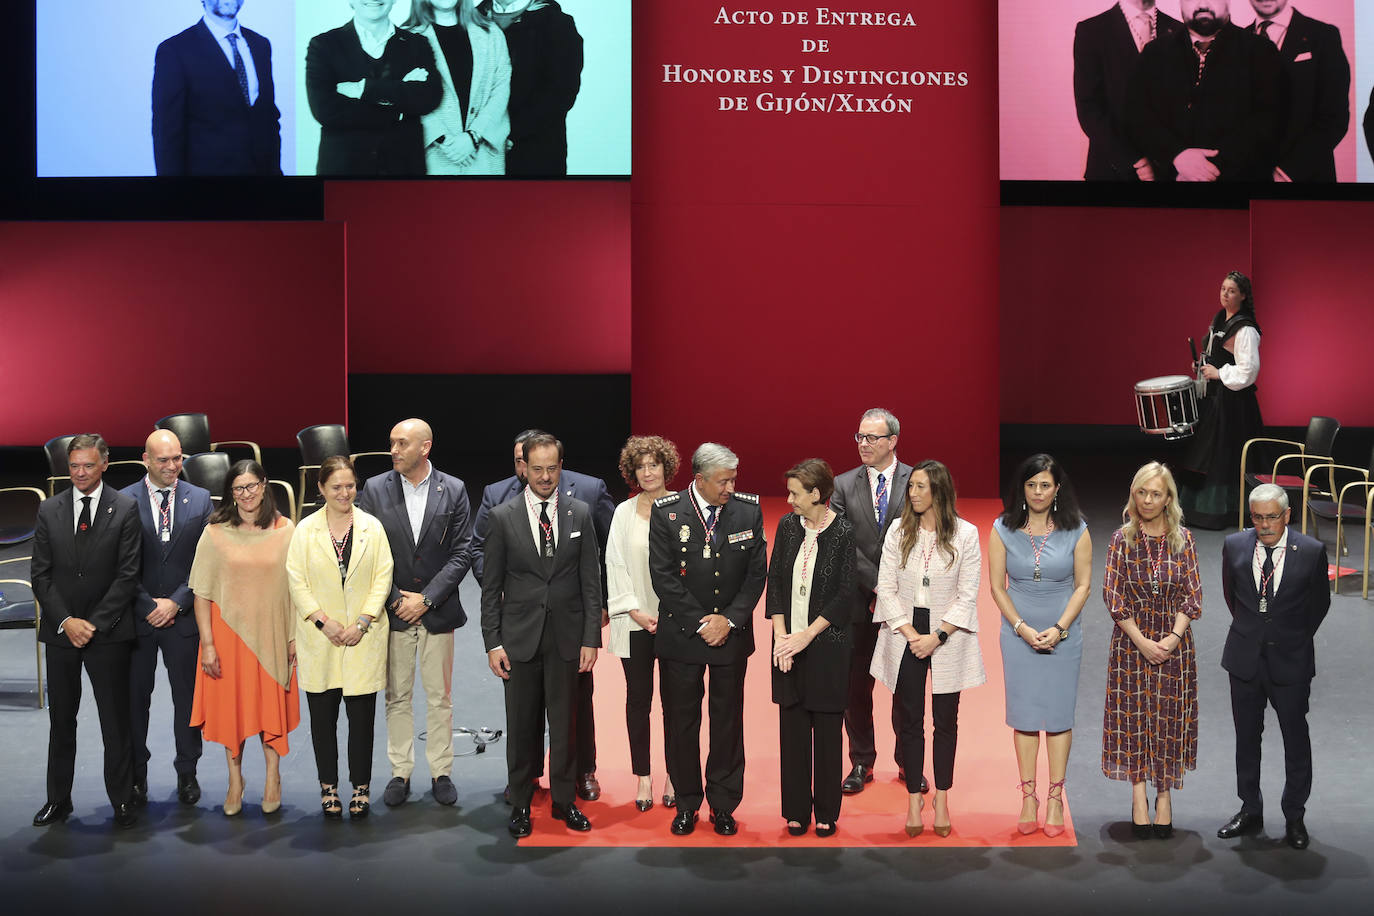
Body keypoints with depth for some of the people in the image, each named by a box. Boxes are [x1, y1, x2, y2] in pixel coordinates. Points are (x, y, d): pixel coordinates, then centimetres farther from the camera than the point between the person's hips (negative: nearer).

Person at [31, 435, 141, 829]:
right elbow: (41, 574, 4)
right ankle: (58, 799, 20)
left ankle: (122, 800, 12)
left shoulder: (124, 509, -2)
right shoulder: (49, 510, 7)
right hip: (60, 631, 3)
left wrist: (93, 623, -11)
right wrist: (66, 621, -8)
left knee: (116, 721, 3)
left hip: (107, 633, -3)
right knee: (61, 719, 10)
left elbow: (127, 574, -6)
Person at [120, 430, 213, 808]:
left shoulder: (200, 500, 2)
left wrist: (177, 602, -9)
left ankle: (187, 773, 19)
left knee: (187, 696, 6)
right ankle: (136, 774, 20)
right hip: (137, 616, 0)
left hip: (183, 616, 1)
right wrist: (148, 607, -9)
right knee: (136, 697, 7)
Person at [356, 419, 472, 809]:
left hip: (437, 610, 0)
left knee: (440, 697, 7)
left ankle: (441, 773, 17)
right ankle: (400, 773, 17)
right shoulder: (375, 489, 0)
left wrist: (426, 598, -11)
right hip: (393, 610, 0)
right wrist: (395, 600, -8)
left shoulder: (453, 490, -2)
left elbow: (461, 553, -4)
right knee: (397, 697, 8)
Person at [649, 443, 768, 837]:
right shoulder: (666, 512, -8)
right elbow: (663, 575, -10)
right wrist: (699, 623, -13)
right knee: (681, 722, 7)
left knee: (728, 721, 8)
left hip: (731, 633, 2)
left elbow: (757, 571, 0)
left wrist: (729, 619, -9)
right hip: (681, 634, -1)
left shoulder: (748, 509, -2)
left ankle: (723, 805, 20)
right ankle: (687, 802, 21)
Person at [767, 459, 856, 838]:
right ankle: (796, 811, 17)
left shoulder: (845, 533, -9)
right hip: (788, 644, 4)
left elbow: (847, 595, -10)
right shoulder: (788, 526, 4)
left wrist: (807, 635, -12)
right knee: (792, 727, 7)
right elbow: (775, 581, 6)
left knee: (827, 729, 4)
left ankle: (826, 813, 16)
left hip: (827, 645, -4)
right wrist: (781, 635, -4)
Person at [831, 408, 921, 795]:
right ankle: (861, 763, 21)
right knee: (856, 686, 8)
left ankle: (908, 763, 21)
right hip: (859, 603, 1)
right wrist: (876, 586, -14)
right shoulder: (844, 486, 2)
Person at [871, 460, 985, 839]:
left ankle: (942, 799, 17)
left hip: (948, 637, -1)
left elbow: (967, 595, -5)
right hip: (905, 635, 1)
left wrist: (937, 637, -12)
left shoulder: (965, 534, -4)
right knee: (911, 720, 4)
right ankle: (914, 799, 13)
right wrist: (911, 634, -9)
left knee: (945, 721, 6)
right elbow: (886, 588, 0)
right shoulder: (898, 532, 2)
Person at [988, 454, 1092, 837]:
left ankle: (1055, 798, 10)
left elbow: (1083, 584, 0)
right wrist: (1023, 628, -9)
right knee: (1024, 714, 3)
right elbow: (997, 587, 1)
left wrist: (1059, 628, -10)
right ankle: (1028, 797, 10)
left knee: (1059, 712, 3)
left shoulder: (1075, 531, -2)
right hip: (1018, 633, 1)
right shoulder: (1003, 530, 0)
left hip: (1063, 635, 0)